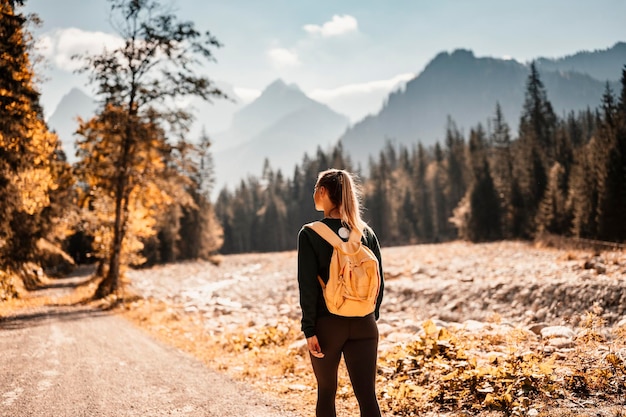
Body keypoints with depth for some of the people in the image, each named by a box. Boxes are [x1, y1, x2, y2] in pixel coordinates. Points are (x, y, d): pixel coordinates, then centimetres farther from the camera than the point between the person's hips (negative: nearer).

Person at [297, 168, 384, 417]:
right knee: (367, 396, 0)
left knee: (326, 392, 16)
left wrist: (309, 329, -8)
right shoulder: (366, 233, 4)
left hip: (327, 324, -2)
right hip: (363, 324, 2)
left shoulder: (310, 234, -8)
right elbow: (378, 280, 7)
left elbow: (307, 285, -11)